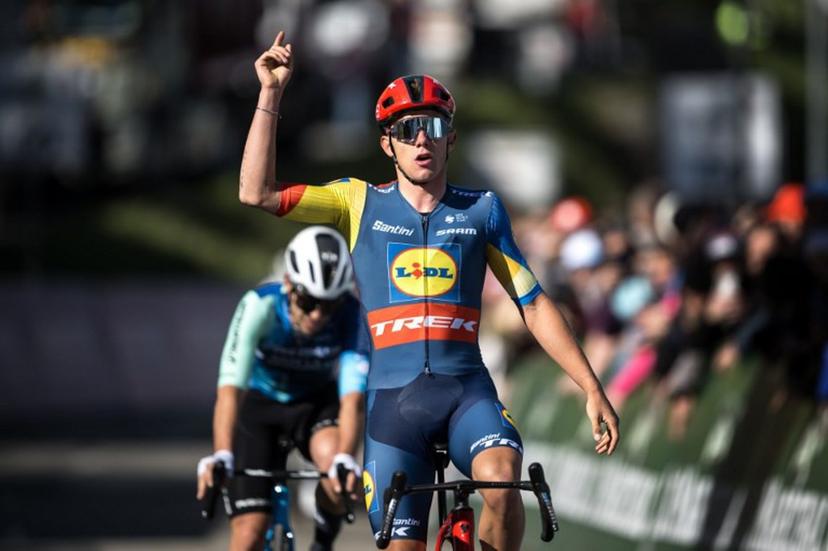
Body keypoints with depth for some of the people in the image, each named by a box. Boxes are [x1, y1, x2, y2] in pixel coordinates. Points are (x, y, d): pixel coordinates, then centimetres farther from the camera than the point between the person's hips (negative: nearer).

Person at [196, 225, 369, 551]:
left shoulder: (351, 316, -27)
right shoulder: (259, 306, -31)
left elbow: (352, 399, -36)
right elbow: (230, 389, -39)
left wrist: (345, 459, -54)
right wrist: (221, 456, -54)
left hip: (317, 405, 1)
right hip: (261, 405, -1)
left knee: (332, 455, -34)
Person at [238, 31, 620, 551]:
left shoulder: (483, 210, 8)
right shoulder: (361, 203, 7)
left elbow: (535, 305, 10)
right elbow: (258, 192, -2)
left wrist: (592, 389, 5)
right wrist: (271, 93, -7)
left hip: (467, 389, -1)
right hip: (392, 397, 1)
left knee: (501, 481, -31)